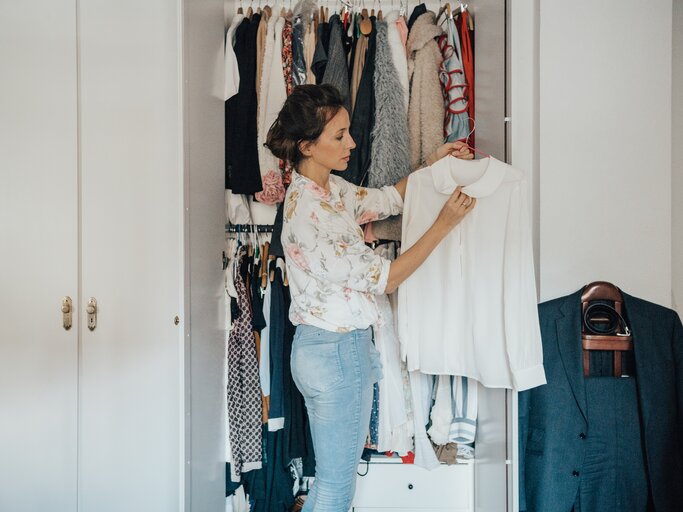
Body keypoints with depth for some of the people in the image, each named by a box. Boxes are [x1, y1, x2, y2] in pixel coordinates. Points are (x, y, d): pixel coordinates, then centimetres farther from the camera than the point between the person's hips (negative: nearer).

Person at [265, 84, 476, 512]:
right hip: (334, 351, -9)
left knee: (337, 476, 20)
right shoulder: (308, 213, -24)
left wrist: (432, 163, 8)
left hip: (347, 345, 9)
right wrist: (443, 225, -17)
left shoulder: (331, 188, 3)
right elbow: (383, 278, -20)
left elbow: (388, 199, 20)